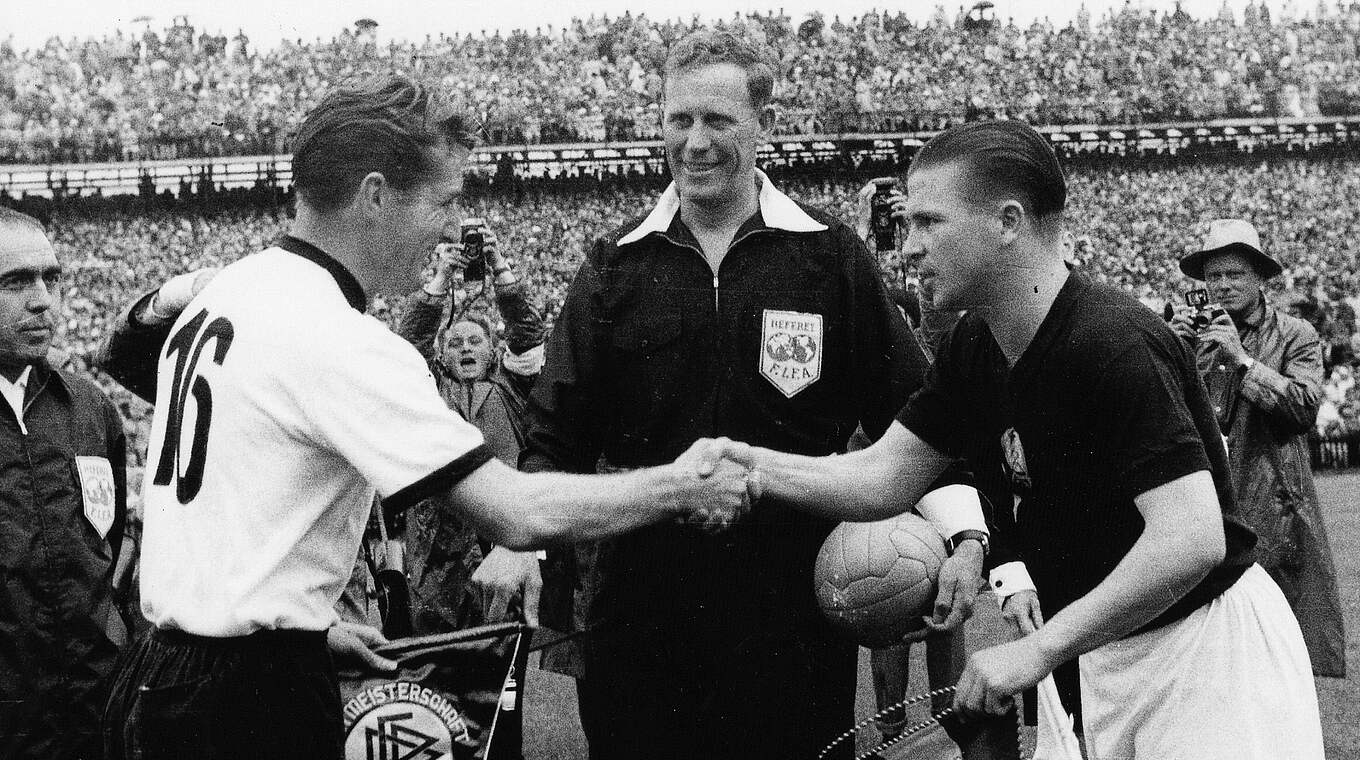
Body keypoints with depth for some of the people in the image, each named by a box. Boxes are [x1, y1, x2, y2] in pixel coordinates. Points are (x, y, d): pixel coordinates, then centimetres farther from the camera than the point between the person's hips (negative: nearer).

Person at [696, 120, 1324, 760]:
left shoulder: (1113, 345, -25)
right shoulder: (971, 351, 1)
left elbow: (1192, 539, -31)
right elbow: (884, 478, 4)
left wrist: (1040, 648, -29)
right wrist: (741, 461, -9)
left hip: (1205, 649, -8)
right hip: (1104, 652, 8)